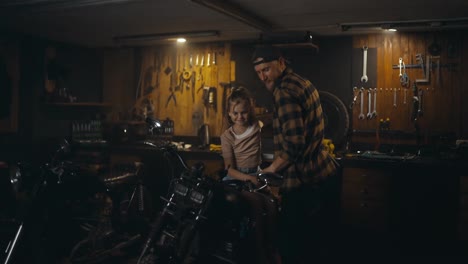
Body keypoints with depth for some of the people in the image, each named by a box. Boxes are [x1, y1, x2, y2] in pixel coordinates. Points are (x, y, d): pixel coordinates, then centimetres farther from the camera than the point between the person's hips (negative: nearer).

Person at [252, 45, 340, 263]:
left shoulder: (285, 91, -18)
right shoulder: (302, 83, 13)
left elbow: (293, 144, -26)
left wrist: (270, 170, -11)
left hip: (305, 182, -10)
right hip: (325, 173, 10)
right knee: (318, 245, 22)